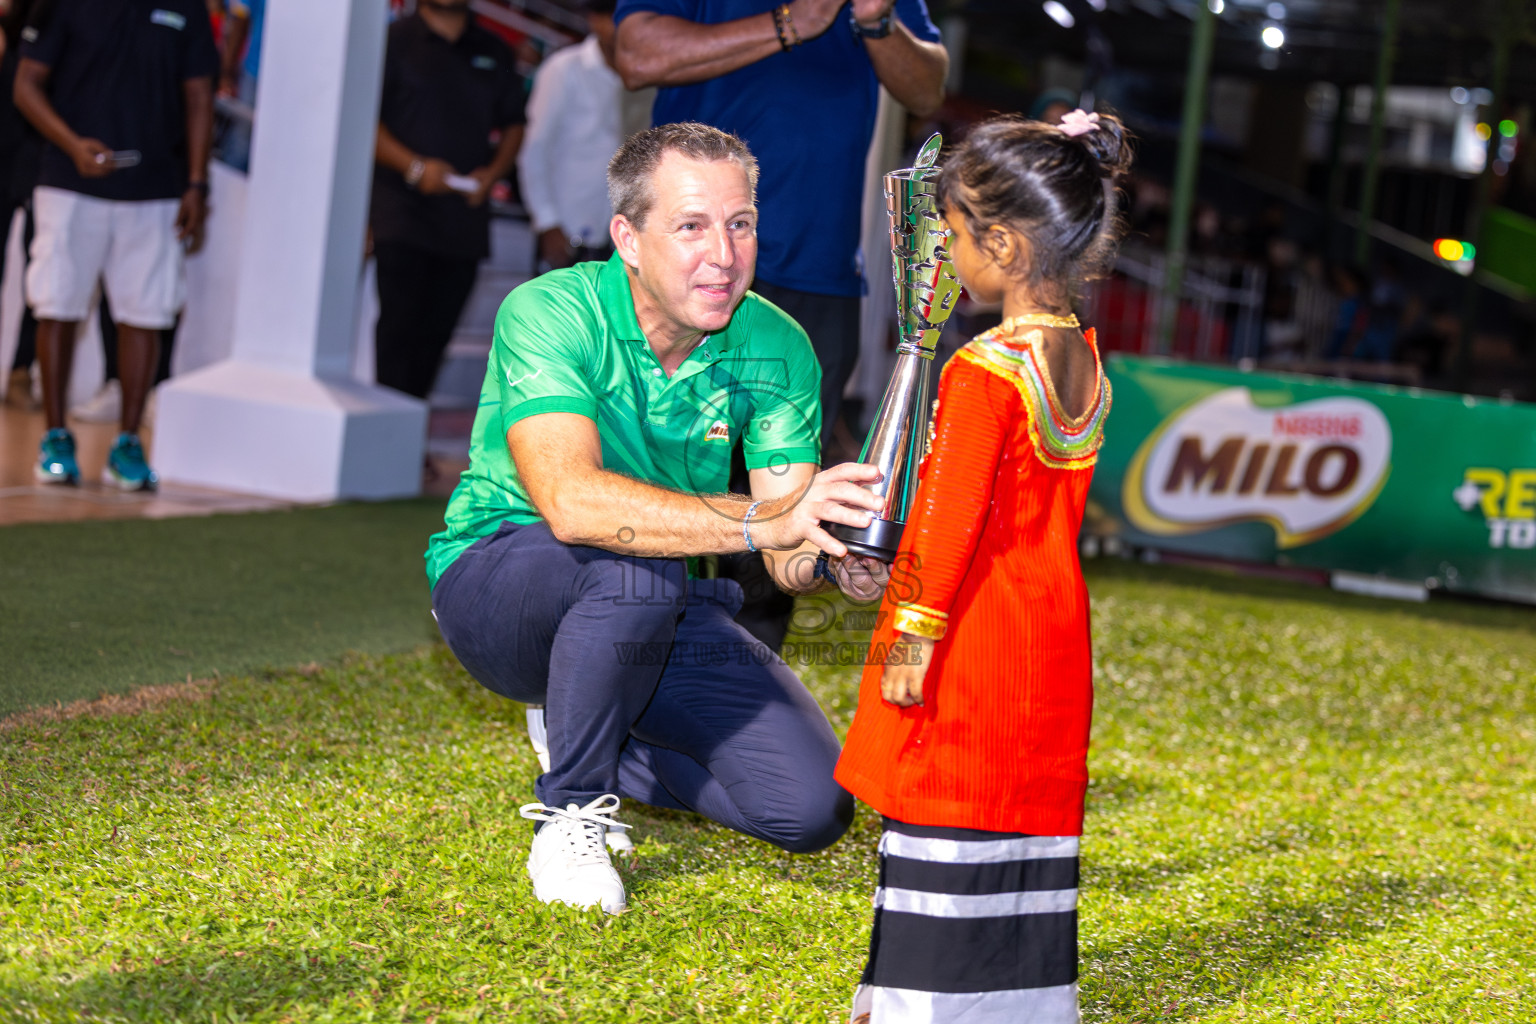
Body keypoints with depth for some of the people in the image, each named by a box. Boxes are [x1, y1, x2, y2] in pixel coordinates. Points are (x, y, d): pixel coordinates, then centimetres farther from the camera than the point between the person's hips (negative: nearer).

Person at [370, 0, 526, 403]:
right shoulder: (394, 40, 1)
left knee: (435, 336, 3)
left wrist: (493, 172, 0)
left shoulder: (494, 54, 15)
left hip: (465, 215, 4)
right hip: (403, 207, -4)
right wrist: (414, 166, -15)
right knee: (399, 324, -12)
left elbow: (513, 126, 20)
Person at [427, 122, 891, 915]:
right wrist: (762, 522, -50)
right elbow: (569, 500, -41)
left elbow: (787, 555, -13)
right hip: (499, 583, -5)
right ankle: (570, 814, -14)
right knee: (636, 564, -38)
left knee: (810, 809, -10)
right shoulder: (549, 314, -25)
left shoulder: (774, 348, -10)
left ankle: (590, 742, 16)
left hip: (662, 620, 5)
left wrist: (834, 560, -38)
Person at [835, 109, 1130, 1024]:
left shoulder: (985, 372, -19)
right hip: (1052, 630, 8)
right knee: (1027, 800, 13)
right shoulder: (1083, 357, 6)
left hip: (972, 640, -8)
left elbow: (954, 516, -21)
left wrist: (916, 633, -17)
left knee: (943, 807, -1)